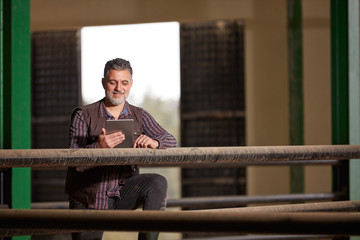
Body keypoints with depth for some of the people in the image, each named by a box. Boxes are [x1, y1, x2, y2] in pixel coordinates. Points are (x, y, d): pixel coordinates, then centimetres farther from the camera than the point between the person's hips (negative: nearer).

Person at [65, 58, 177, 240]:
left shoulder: (139, 116, 5)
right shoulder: (83, 116, -5)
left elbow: (171, 141, -3)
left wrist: (154, 142, -27)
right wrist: (98, 147, -37)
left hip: (122, 194, 2)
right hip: (88, 200, -1)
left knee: (158, 183, -24)